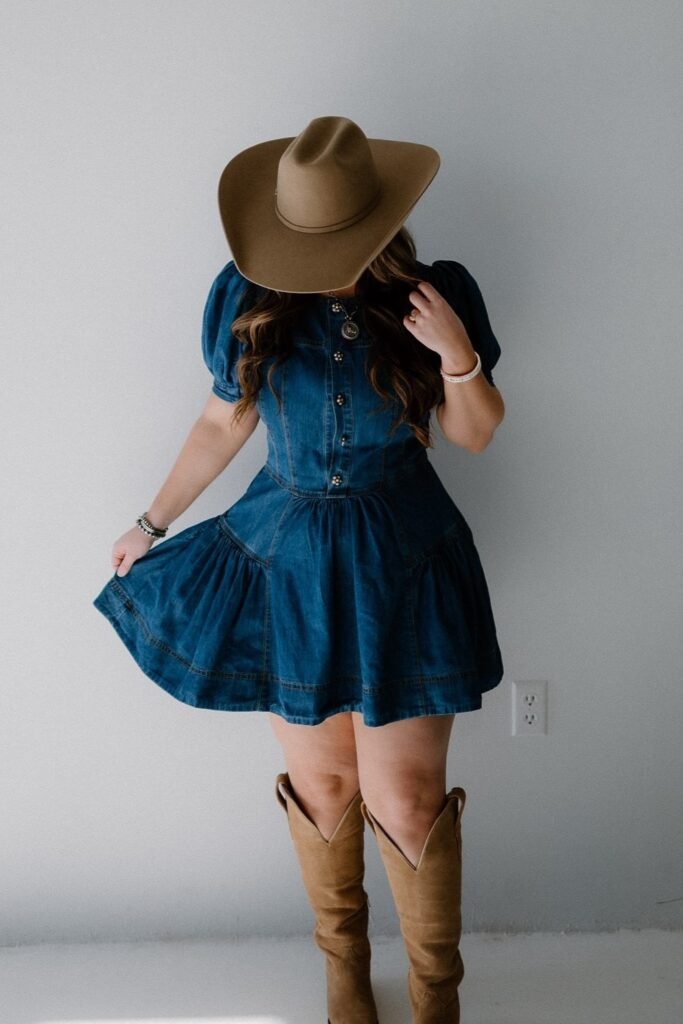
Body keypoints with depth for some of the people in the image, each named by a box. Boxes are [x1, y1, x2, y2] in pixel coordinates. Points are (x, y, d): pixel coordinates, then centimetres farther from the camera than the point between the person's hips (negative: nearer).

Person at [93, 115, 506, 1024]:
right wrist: (154, 522, 15)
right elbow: (226, 419, 7)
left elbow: (474, 435, 1)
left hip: (402, 568, -1)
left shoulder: (435, 294, -8)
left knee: (406, 799, 1)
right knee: (321, 785, 12)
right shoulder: (247, 297, -6)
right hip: (290, 562, 1)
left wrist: (458, 355, -19)